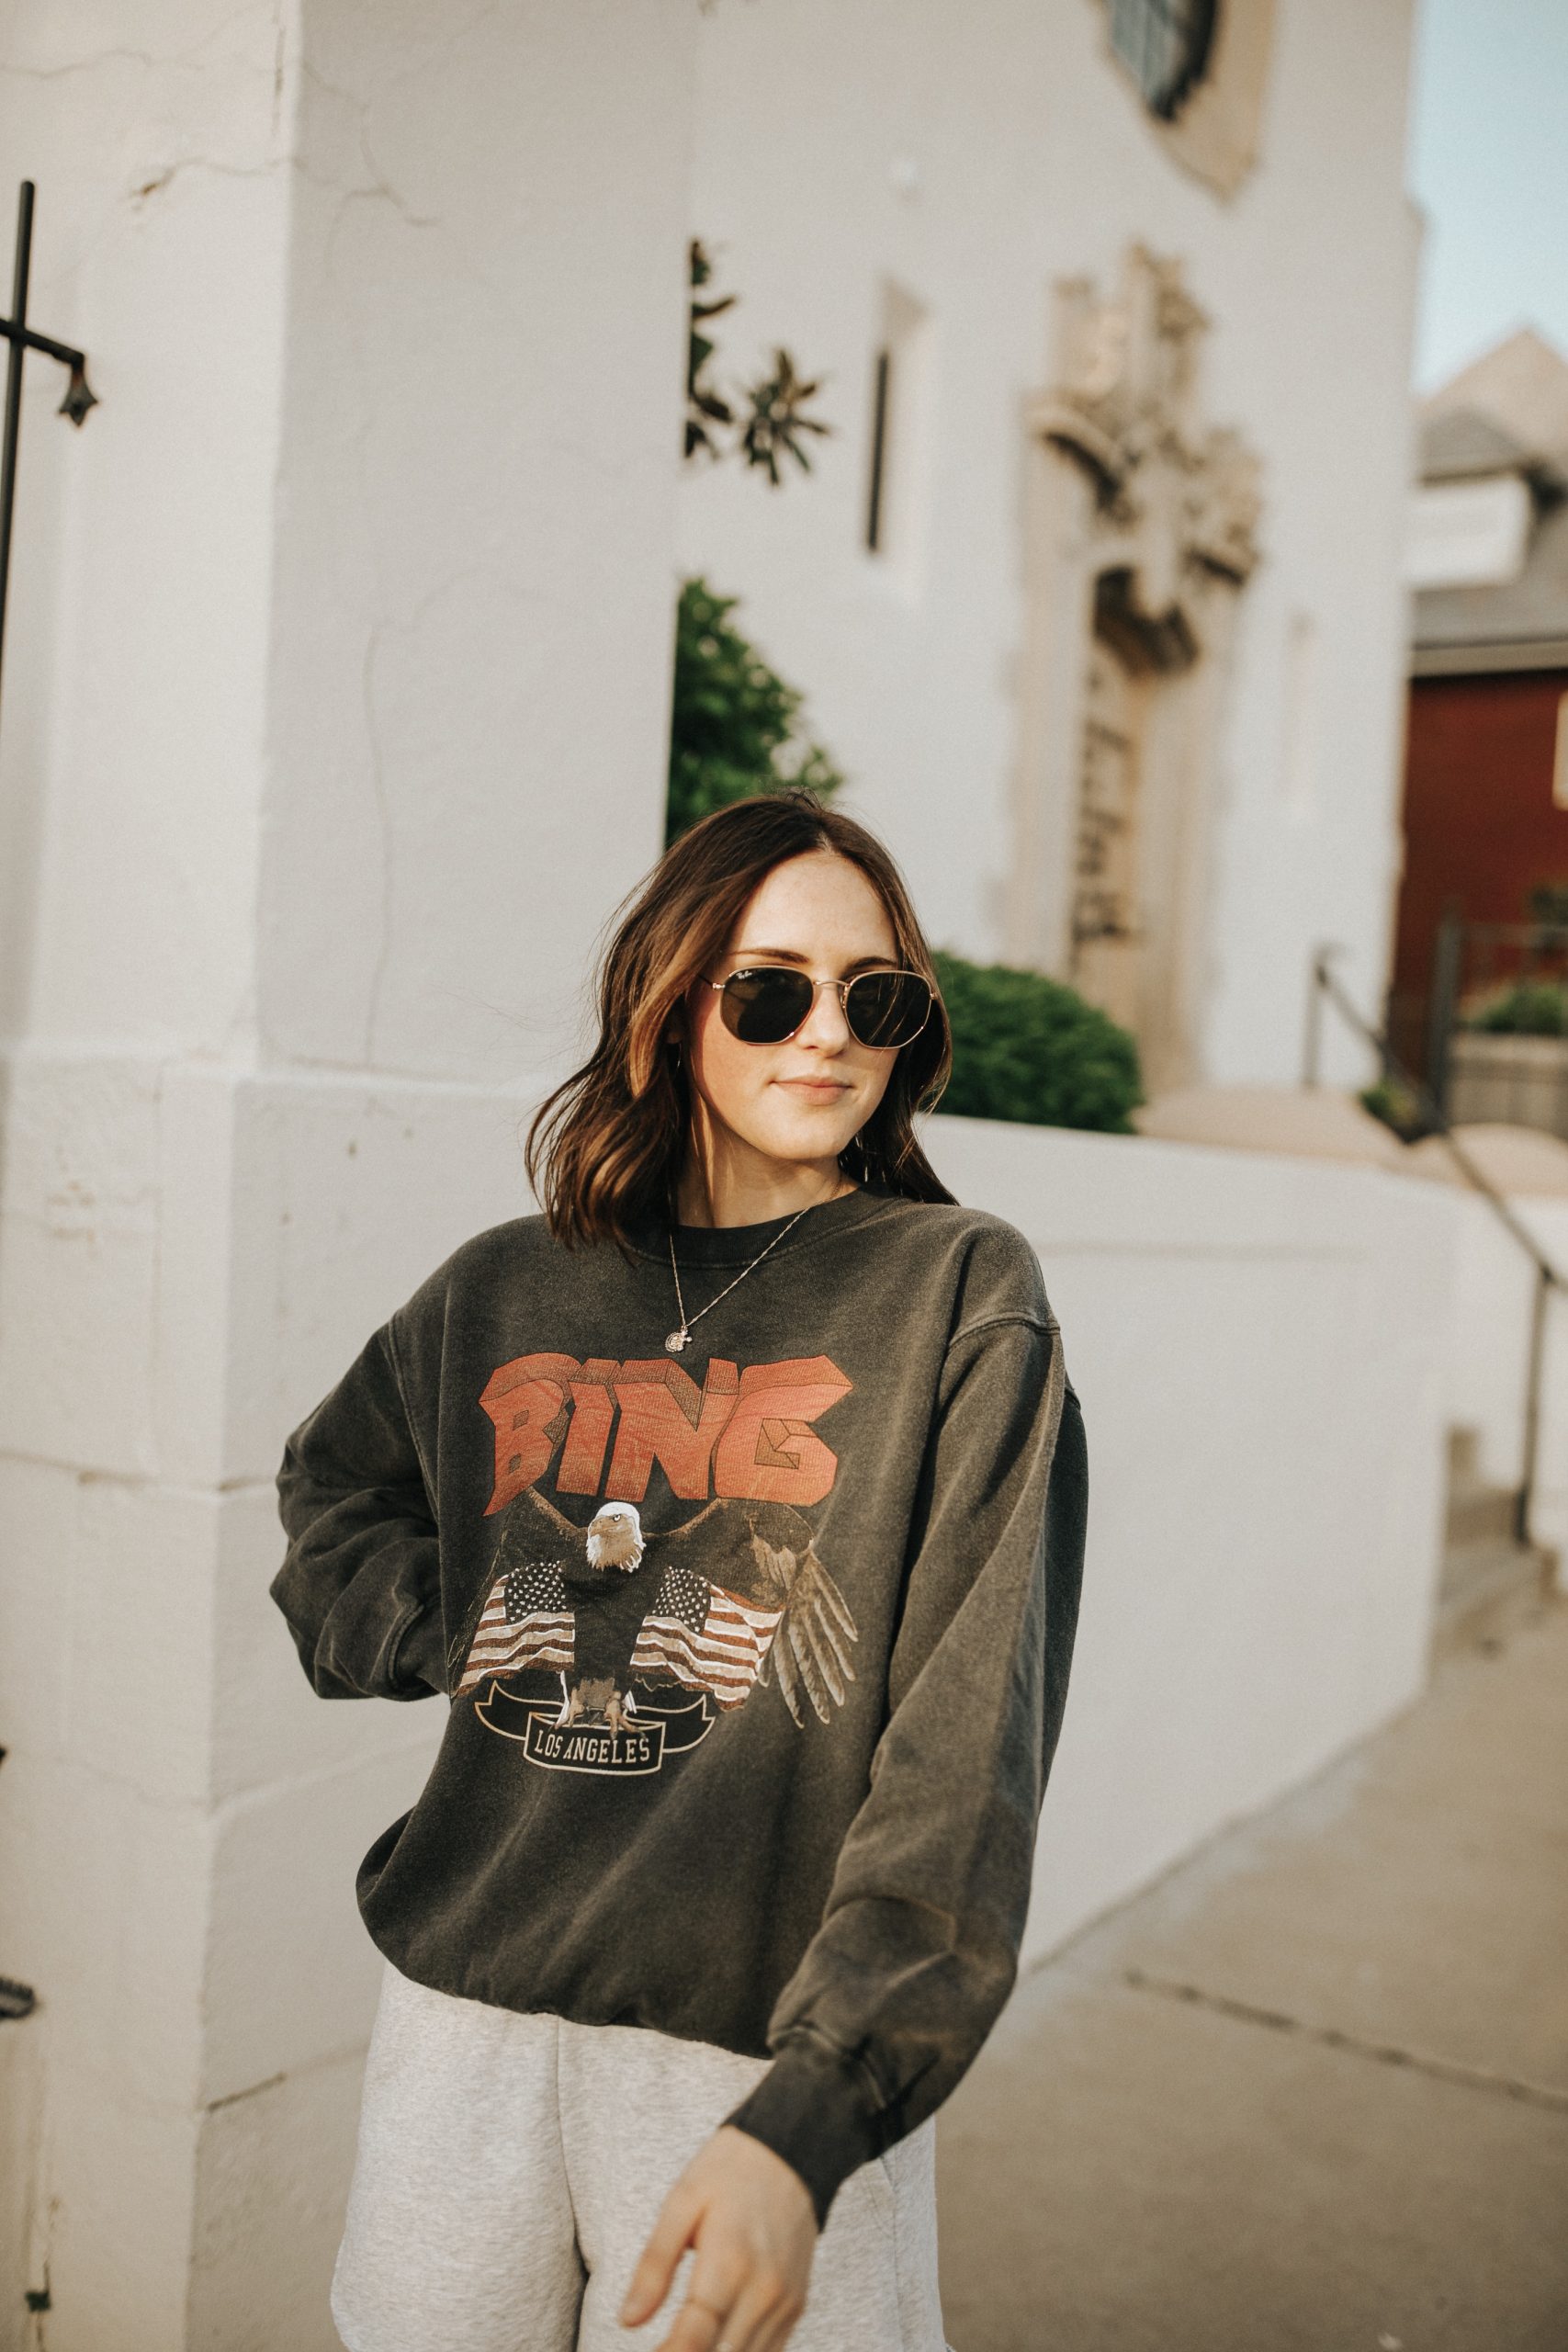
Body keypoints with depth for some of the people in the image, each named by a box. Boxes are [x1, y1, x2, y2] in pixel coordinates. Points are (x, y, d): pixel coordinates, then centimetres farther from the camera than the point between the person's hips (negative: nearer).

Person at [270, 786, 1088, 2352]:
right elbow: (326, 1499, 22)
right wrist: (466, 1625, 2)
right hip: (464, 2005, 4)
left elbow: (968, 1749, -14)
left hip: (771, 2045, -3)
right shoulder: (505, 1292, 4)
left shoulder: (959, 1299, -6)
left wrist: (805, 2125, -22)